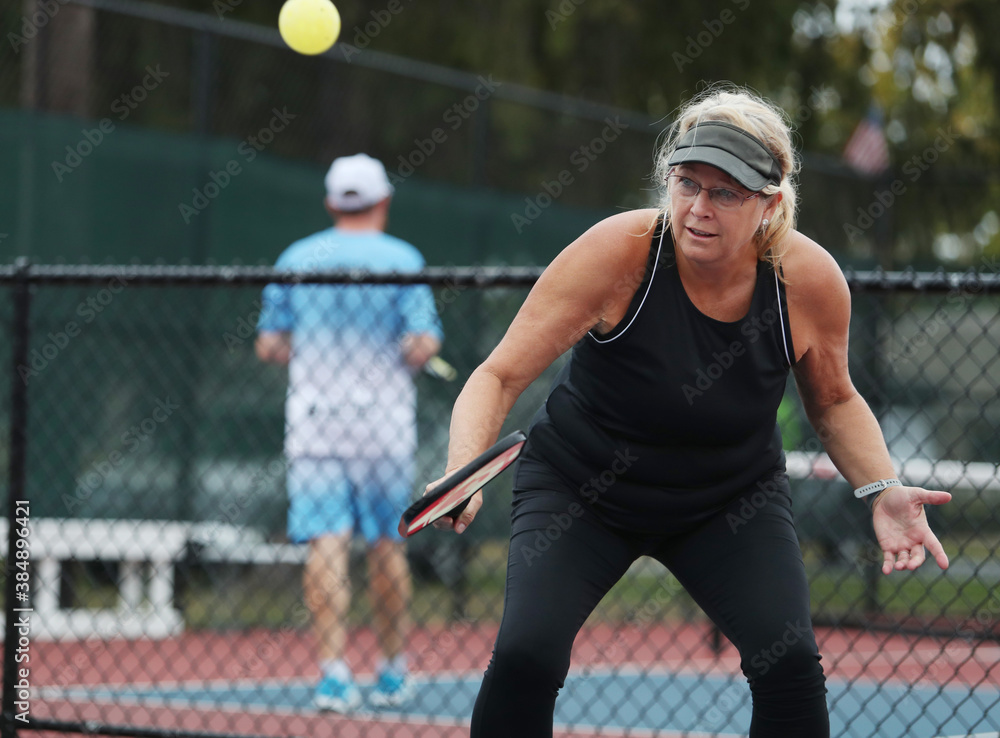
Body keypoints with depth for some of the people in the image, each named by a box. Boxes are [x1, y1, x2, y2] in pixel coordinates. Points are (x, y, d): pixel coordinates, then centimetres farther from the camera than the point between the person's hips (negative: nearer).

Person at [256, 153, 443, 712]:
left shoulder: (295, 260, 5)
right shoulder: (401, 260, -4)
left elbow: (269, 345, 7)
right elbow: (425, 345, -11)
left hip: (312, 419, 1)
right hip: (383, 421, -1)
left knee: (326, 543, -5)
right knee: (387, 545, 8)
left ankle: (335, 671, -15)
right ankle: (394, 673, 16)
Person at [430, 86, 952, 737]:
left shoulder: (810, 280, -19)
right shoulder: (619, 253, -27)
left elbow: (834, 401, 3)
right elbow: (500, 376, -24)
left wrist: (883, 489, -13)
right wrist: (464, 470, -43)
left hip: (734, 500, 2)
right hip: (578, 488, -1)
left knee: (791, 663, -19)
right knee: (525, 655, -23)